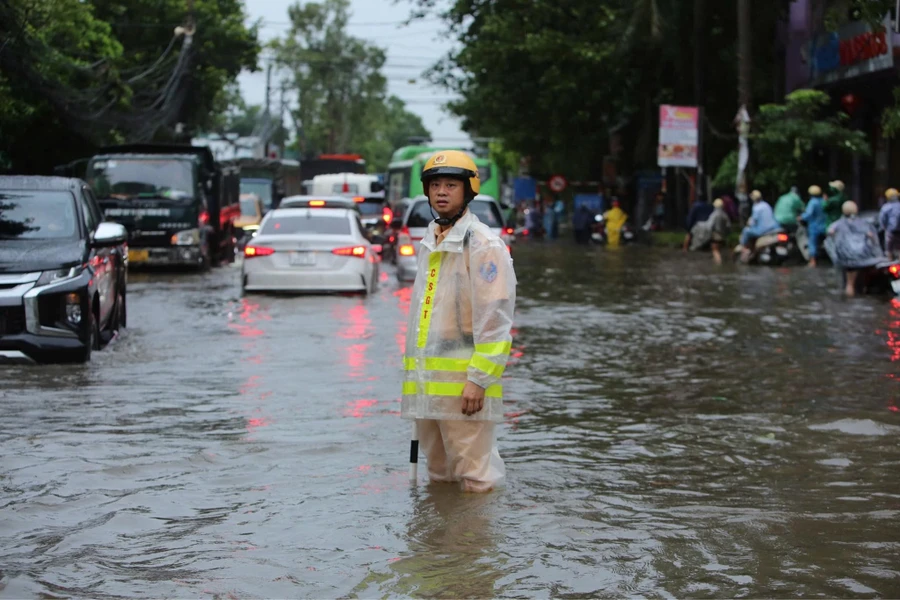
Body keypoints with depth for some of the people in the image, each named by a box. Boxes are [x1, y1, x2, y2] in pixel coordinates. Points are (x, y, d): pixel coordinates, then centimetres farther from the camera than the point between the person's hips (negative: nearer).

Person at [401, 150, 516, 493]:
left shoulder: (483, 244, -10)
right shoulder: (429, 244, 18)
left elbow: (495, 321, -16)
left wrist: (478, 379, -21)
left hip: (463, 385, -9)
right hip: (426, 383, 9)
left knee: (475, 480, -8)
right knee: (439, 478, 16)